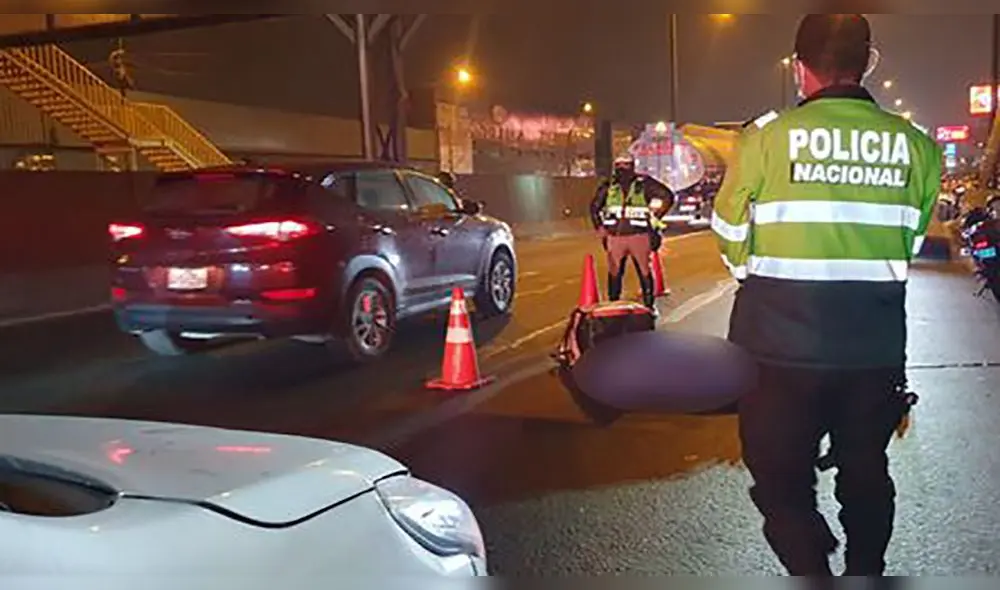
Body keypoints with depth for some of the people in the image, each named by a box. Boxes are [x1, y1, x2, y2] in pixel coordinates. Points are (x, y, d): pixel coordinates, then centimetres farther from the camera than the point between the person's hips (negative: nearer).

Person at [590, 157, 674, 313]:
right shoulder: (608, 187, 6)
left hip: (639, 236, -2)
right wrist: (600, 228, 11)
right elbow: (595, 207, 19)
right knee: (614, 273, 7)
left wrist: (654, 216, -2)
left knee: (645, 272, 2)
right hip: (615, 237, 2)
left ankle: (649, 305, 14)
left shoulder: (644, 184, -3)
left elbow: (667, 196, 1)